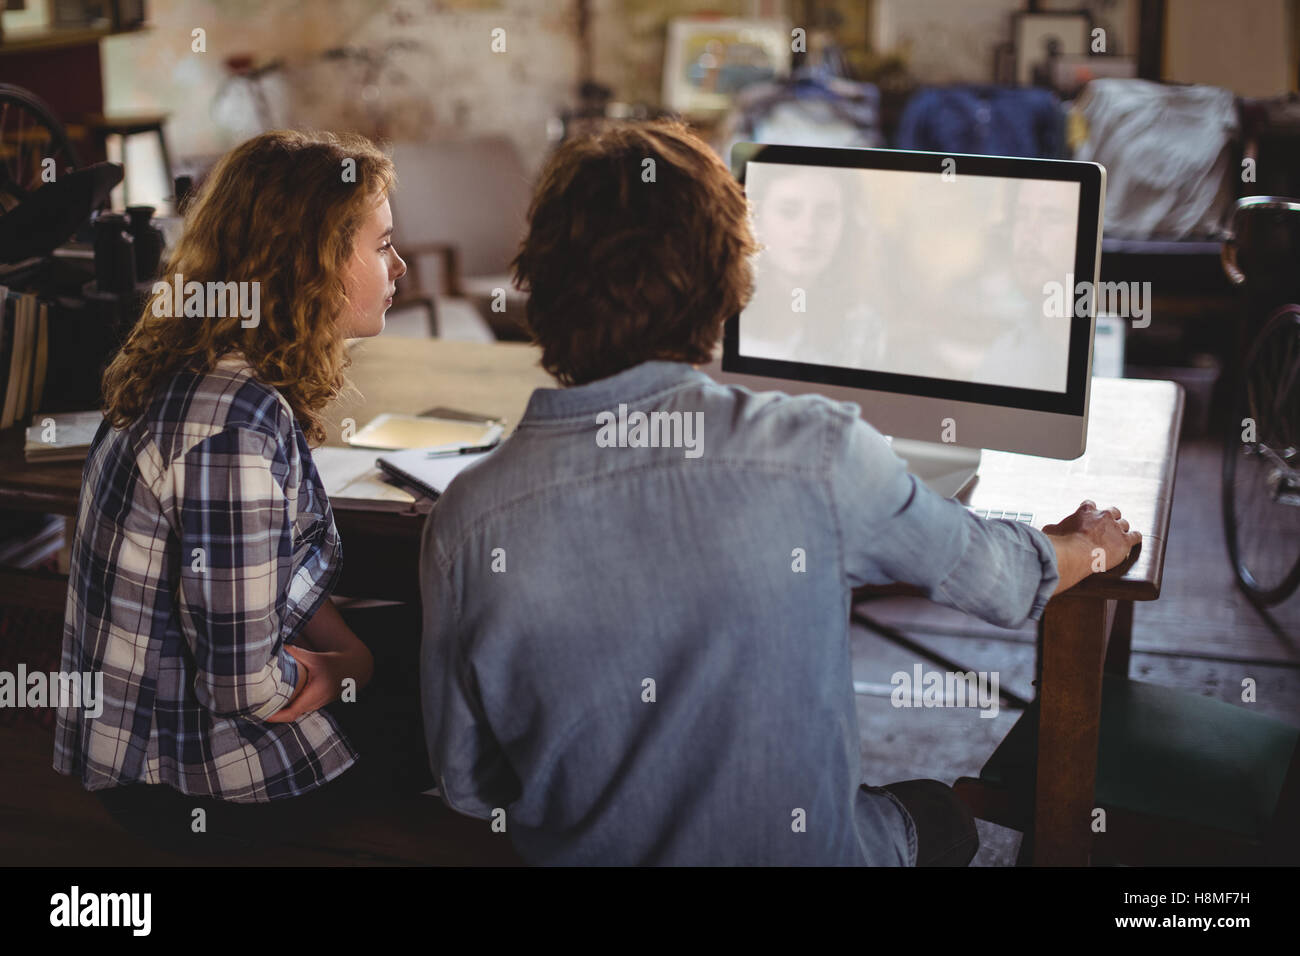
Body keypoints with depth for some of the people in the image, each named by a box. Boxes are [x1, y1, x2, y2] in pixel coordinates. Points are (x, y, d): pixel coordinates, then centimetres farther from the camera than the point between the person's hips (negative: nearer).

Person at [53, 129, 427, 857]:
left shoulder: (196, 373, 0)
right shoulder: (236, 424, -30)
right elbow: (246, 688, -26)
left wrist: (351, 647, -6)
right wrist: (347, 669, -7)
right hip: (187, 786, -9)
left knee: (422, 632, 16)